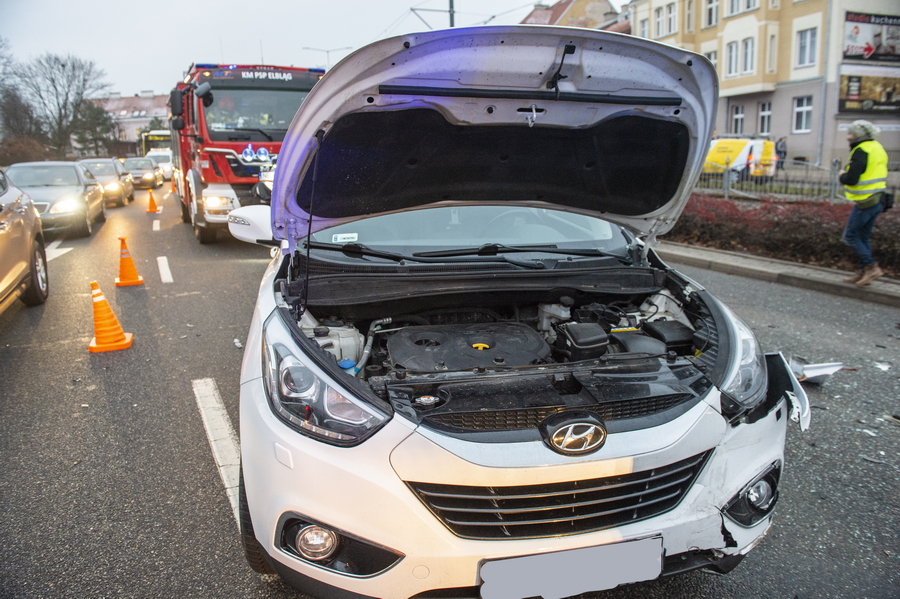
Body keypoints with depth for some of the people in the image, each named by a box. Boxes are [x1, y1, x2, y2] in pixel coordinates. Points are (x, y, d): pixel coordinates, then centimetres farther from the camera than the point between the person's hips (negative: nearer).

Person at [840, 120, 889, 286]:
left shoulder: (861, 151, -17)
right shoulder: (878, 148, 13)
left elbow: (851, 179, -23)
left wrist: (842, 176, -2)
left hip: (865, 202, -9)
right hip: (877, 200, 9)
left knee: (850, 235, -1)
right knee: (864, 236, 15)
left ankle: (871, 267, -4)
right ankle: (863, 272, 18)